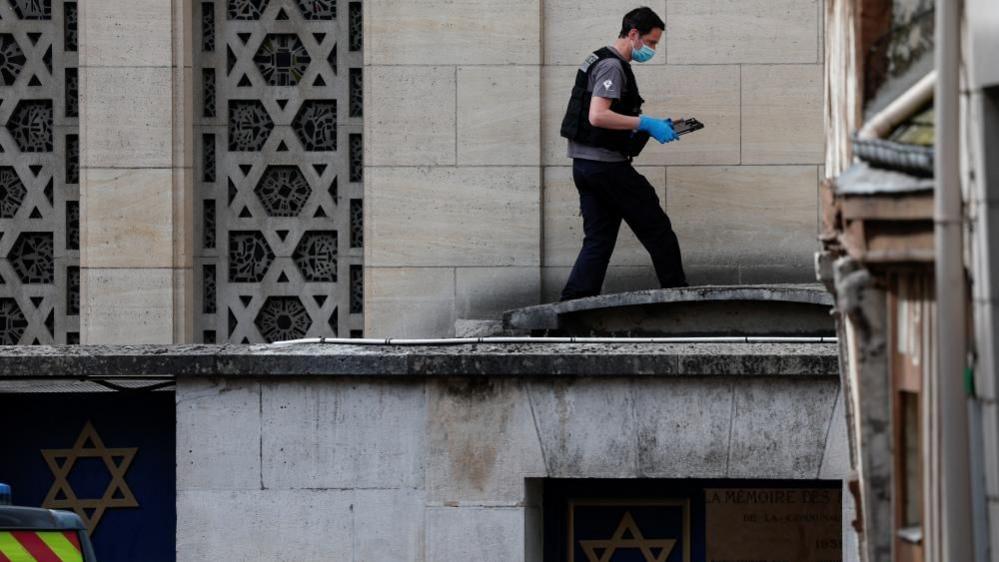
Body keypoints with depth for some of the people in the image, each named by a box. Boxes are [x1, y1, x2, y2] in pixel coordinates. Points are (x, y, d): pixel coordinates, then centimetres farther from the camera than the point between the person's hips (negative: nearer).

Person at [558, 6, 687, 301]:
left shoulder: (600, 61, 19)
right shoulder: (612, 66, -14)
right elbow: (598, 116, -25)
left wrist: (649, 127, 15)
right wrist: (646, 124, -22)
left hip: (584, 164, 10)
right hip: (606, 164, -10)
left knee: (599, 240, 8)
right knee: (657, 229, 2)